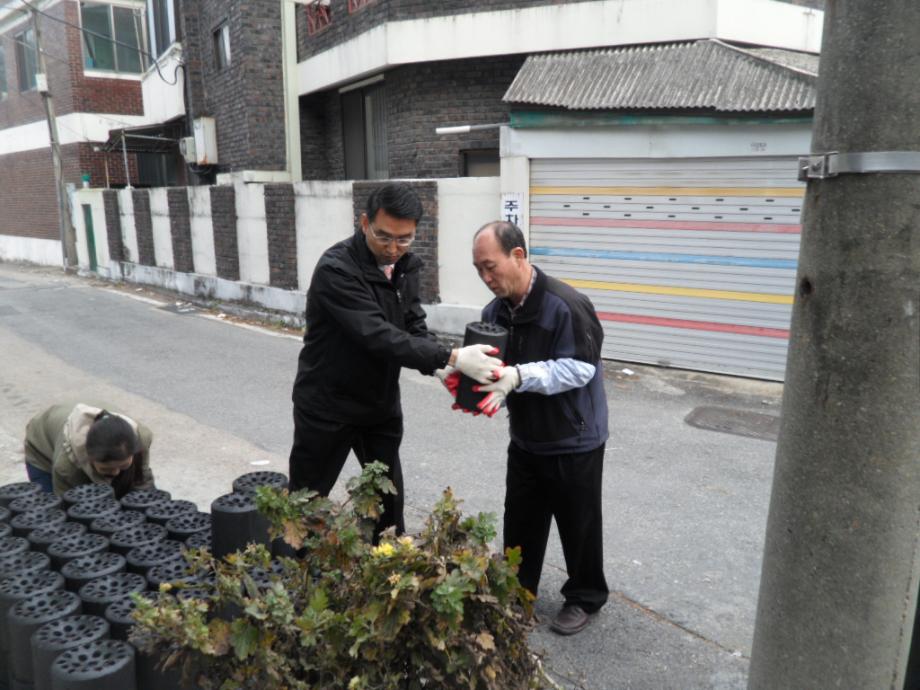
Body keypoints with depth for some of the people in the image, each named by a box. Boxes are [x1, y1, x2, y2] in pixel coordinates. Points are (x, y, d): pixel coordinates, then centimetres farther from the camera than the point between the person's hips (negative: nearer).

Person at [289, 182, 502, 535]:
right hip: (328, 406, -6)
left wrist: (442, 367, -24)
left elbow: (415, 326, -3)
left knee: (390, 499, 16)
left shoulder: (407, 265, -2)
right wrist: (451, 358, -42)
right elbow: (379, 336, -35)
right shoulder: (336, 269, -26)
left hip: (382, 404, 6)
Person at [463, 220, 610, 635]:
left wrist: (518, 376, -35)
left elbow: (579, 368, -26)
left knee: (578, 523, 10)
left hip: (574, 440, -6)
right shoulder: (494, 311, -1)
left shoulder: (566, 305, -24)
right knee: (520, 521, 18)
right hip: (525, 439, 7)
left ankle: (585, 598, 32)